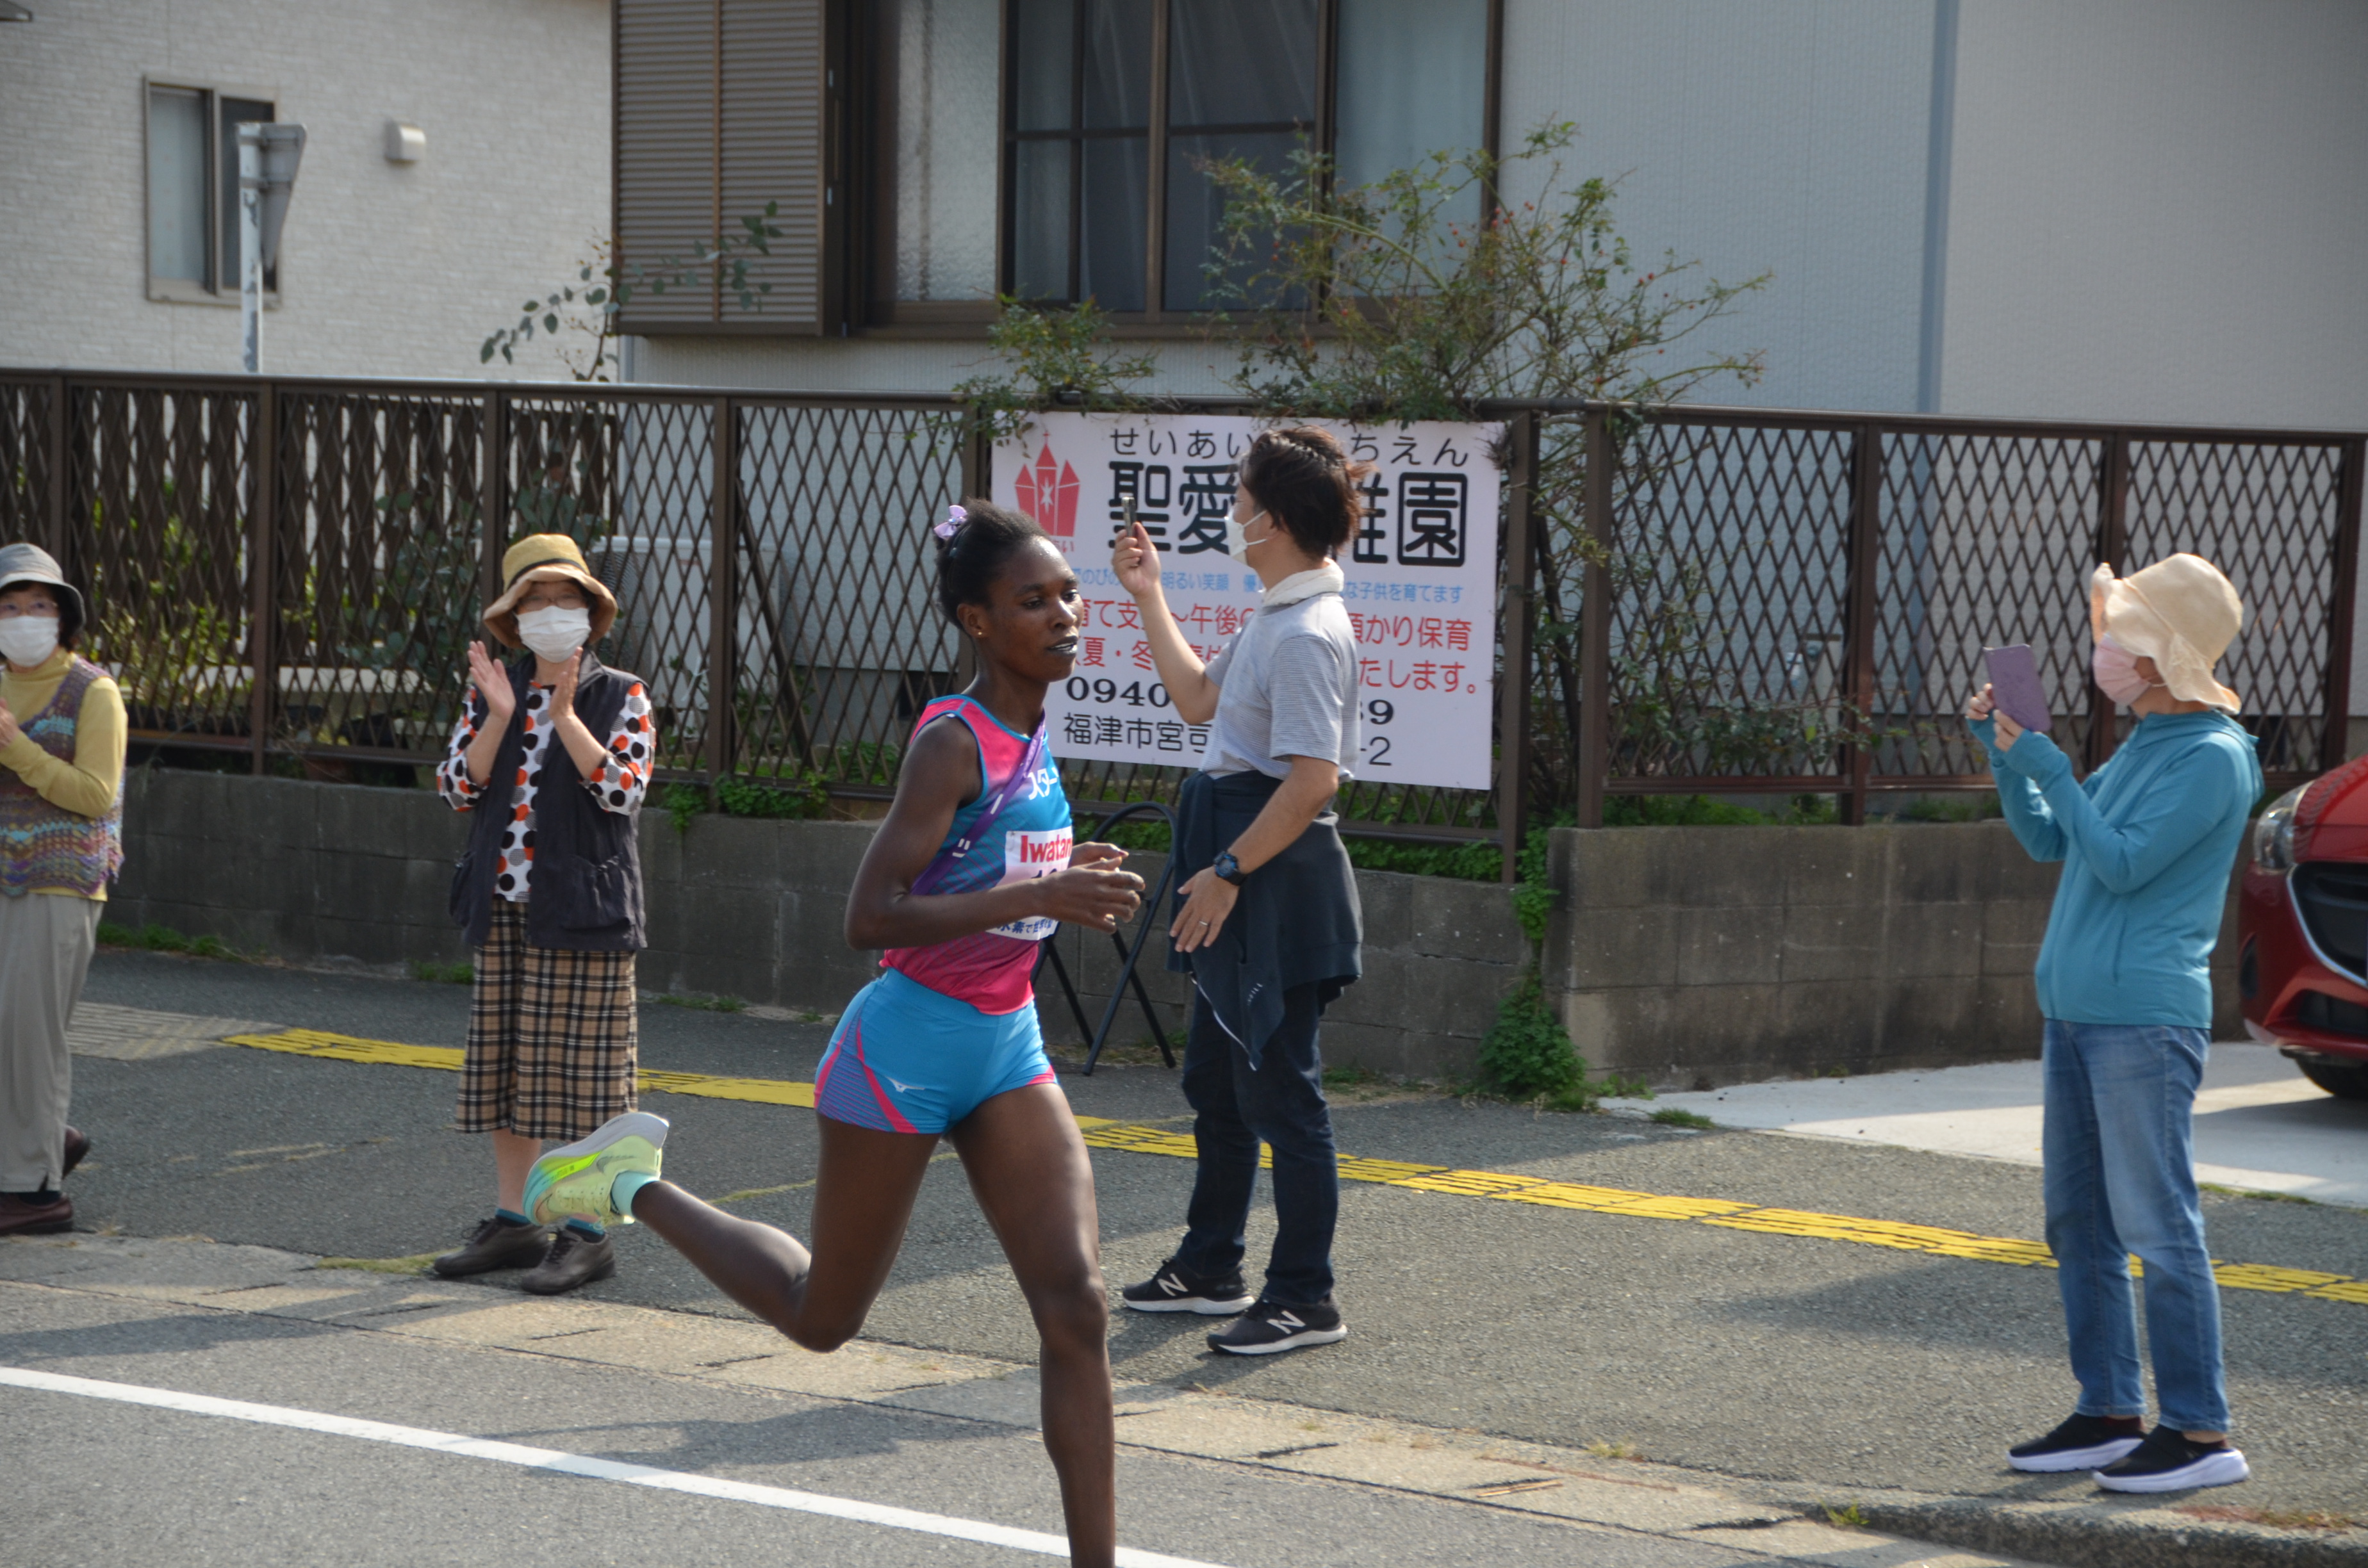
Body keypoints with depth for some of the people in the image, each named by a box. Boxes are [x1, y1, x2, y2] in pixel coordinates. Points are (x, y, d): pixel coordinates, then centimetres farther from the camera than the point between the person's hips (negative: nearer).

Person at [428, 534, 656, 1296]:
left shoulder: (622, 698, -1)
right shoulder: (490, 695, 10)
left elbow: (622, 789, -14)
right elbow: (460, 788, -1)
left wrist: (565, 714, -23)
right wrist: (499, 716, -14)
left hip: (581, 909, -5)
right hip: (504, 910, 5)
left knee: (579, 1071, -4)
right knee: (506, 1066, 8)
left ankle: (589, 1233, 0)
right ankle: (513, 1223, 16)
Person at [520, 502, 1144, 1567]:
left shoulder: (1029, 738, 7)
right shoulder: (954, 742, -19)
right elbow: (869, 919, -25)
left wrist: (1063, 880, 5)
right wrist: (1035, 896, -30)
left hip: (1007, 1046, 7)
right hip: (908, 1049, -7)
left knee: (1077, 1308, -6)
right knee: (821, 1318, 10)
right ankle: (636, 1185, 31)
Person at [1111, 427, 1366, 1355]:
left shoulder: (1309, 633, -20)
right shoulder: (1276, 619, 12)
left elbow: (1312, 780, -24)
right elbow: (1200, 698, 25)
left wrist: (1227, 873, -20)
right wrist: (1149, 599, 25)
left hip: (1279, 869, -11)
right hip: (1242, 859, 11)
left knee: (1280, 1087, -4)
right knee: (1215, 1078, 19)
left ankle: (1304, 1297, 4)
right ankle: (1209, 1268, 31)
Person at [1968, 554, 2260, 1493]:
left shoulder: (2213, 757, -11)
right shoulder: (2142, 745, 16)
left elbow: (2123, 866, -17)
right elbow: (2048, 842, 22)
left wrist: (2048, 768, -14)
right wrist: (2003, 754, 11)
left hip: (2146, 1019, -9)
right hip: (2076, 1011, 9)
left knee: (2157, 1227, -9)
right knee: (2078, 1226, 11)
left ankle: (2200, 1433, -5)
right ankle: (2111, 1415, 18)